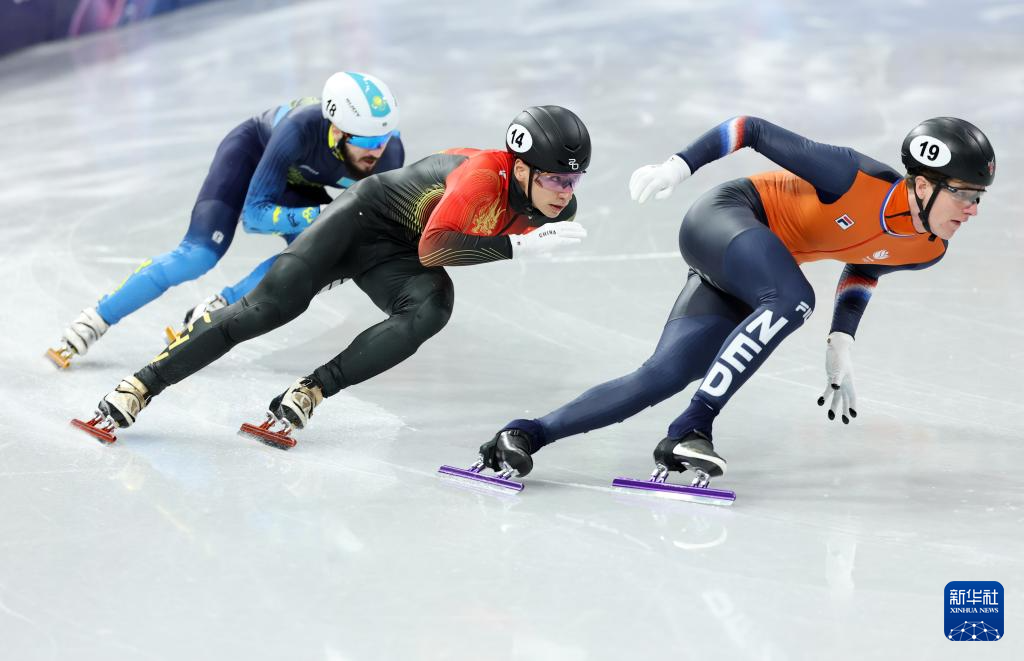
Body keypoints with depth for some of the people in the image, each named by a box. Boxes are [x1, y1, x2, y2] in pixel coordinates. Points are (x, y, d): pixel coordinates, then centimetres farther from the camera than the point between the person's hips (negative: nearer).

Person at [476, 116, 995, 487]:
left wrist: (840, 344, 9)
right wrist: (680, 165, -23)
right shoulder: (858, 180, -27)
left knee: (661, 380, -8)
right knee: (793, 299, -36)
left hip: (739, 291, 7)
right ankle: (690, 430, -33)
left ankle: (528, 434, -5)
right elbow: (755, 130, -18)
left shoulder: (927, 252, -5)